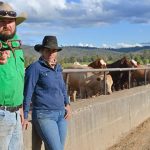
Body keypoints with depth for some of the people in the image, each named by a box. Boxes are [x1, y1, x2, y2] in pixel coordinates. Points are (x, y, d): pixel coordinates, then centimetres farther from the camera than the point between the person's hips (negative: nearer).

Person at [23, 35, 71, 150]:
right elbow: (27, 93, -9)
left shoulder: (58, 67, 11)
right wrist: (25, 117, -10)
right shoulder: (35, 68, -9)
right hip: (44, 116, -7)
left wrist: (67, 104, 9)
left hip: (61, 115, 7)